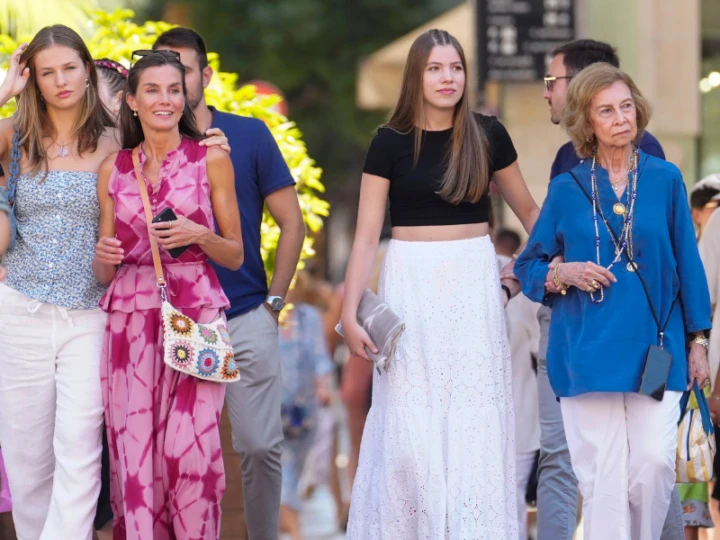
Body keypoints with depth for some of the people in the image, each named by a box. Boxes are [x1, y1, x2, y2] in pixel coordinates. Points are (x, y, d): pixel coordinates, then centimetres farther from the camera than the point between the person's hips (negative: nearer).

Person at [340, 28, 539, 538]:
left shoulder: (487, 135, 1)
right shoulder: (391, 143, -2)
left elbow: (528, 210, 14)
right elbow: (366, 235, -3)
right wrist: (350, 312, -9)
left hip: (474, 283, 1)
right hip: (411, 285, -1)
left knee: (475, 422, -1)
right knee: (409, 427, -2)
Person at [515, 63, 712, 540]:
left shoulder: (665, 180, 5)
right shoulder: (567, 189, 4)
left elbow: (688, 264, 7)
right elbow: (528, 267, 11)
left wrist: (698, 341, 4)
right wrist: (563, 273, -10)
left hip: (656, 347, 0)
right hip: (589, 351, 0)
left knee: (655, 462, -10)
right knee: (603, 474, -2)